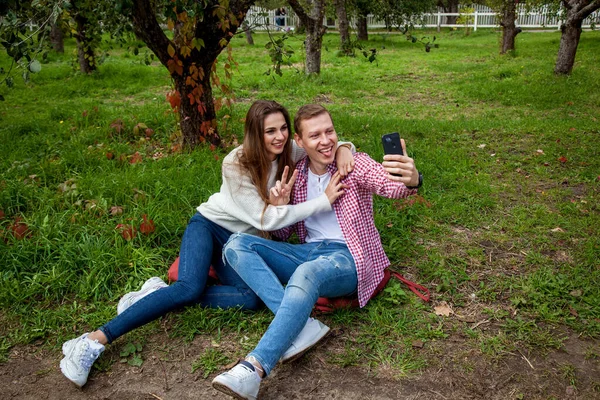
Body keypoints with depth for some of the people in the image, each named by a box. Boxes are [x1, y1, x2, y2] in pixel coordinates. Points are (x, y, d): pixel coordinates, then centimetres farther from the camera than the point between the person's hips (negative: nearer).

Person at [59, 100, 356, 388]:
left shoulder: (288, 151, -8)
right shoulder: (236, 164, -23)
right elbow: (266, 218, -24)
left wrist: (343, 149, -23)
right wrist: (324, 201, -28)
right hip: (209, 225, -5)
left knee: (251, 298, -26)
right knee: (190, 287, -33)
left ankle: (160, 295, -13)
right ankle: (95, 339, -31)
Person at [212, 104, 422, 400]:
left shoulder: (355, 164, -1)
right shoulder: (297, 174, 11)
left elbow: (390, 185, -24)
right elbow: (283, 235, 15)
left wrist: (410, 181, -49)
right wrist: (279, 208, -8)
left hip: (348, 258, -5)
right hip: (308, 253, 6)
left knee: (307, 272, -39)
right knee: (237, 244, -13)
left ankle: (254, 369, -46)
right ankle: (301, 326, -31)